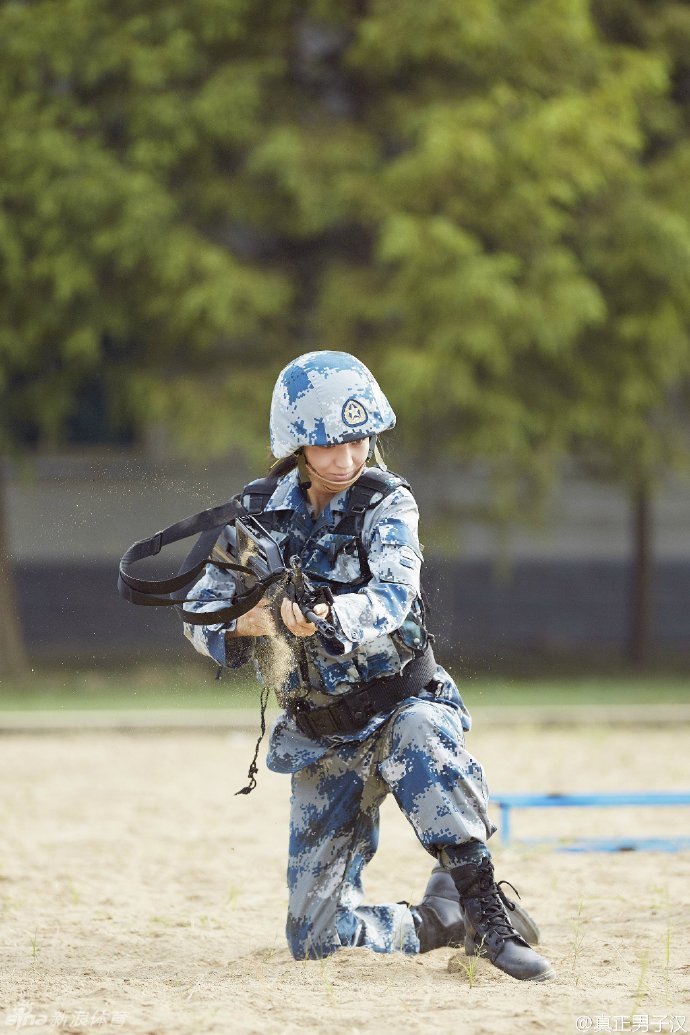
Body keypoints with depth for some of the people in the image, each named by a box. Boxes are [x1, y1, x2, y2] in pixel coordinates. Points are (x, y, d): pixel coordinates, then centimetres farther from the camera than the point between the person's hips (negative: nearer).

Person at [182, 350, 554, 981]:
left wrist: (328, 618, -50)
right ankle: (445, 926, 23)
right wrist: (248, 623, -29)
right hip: (320, 738, 3)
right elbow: (200, 615, -5)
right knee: (314, 938, -1)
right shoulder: (260, 513, 0)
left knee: (419, 737, -42)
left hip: (404, 703, -3)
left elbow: (391, 596, -28)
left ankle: (486, 912, -34)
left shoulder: (387, 504, -10)